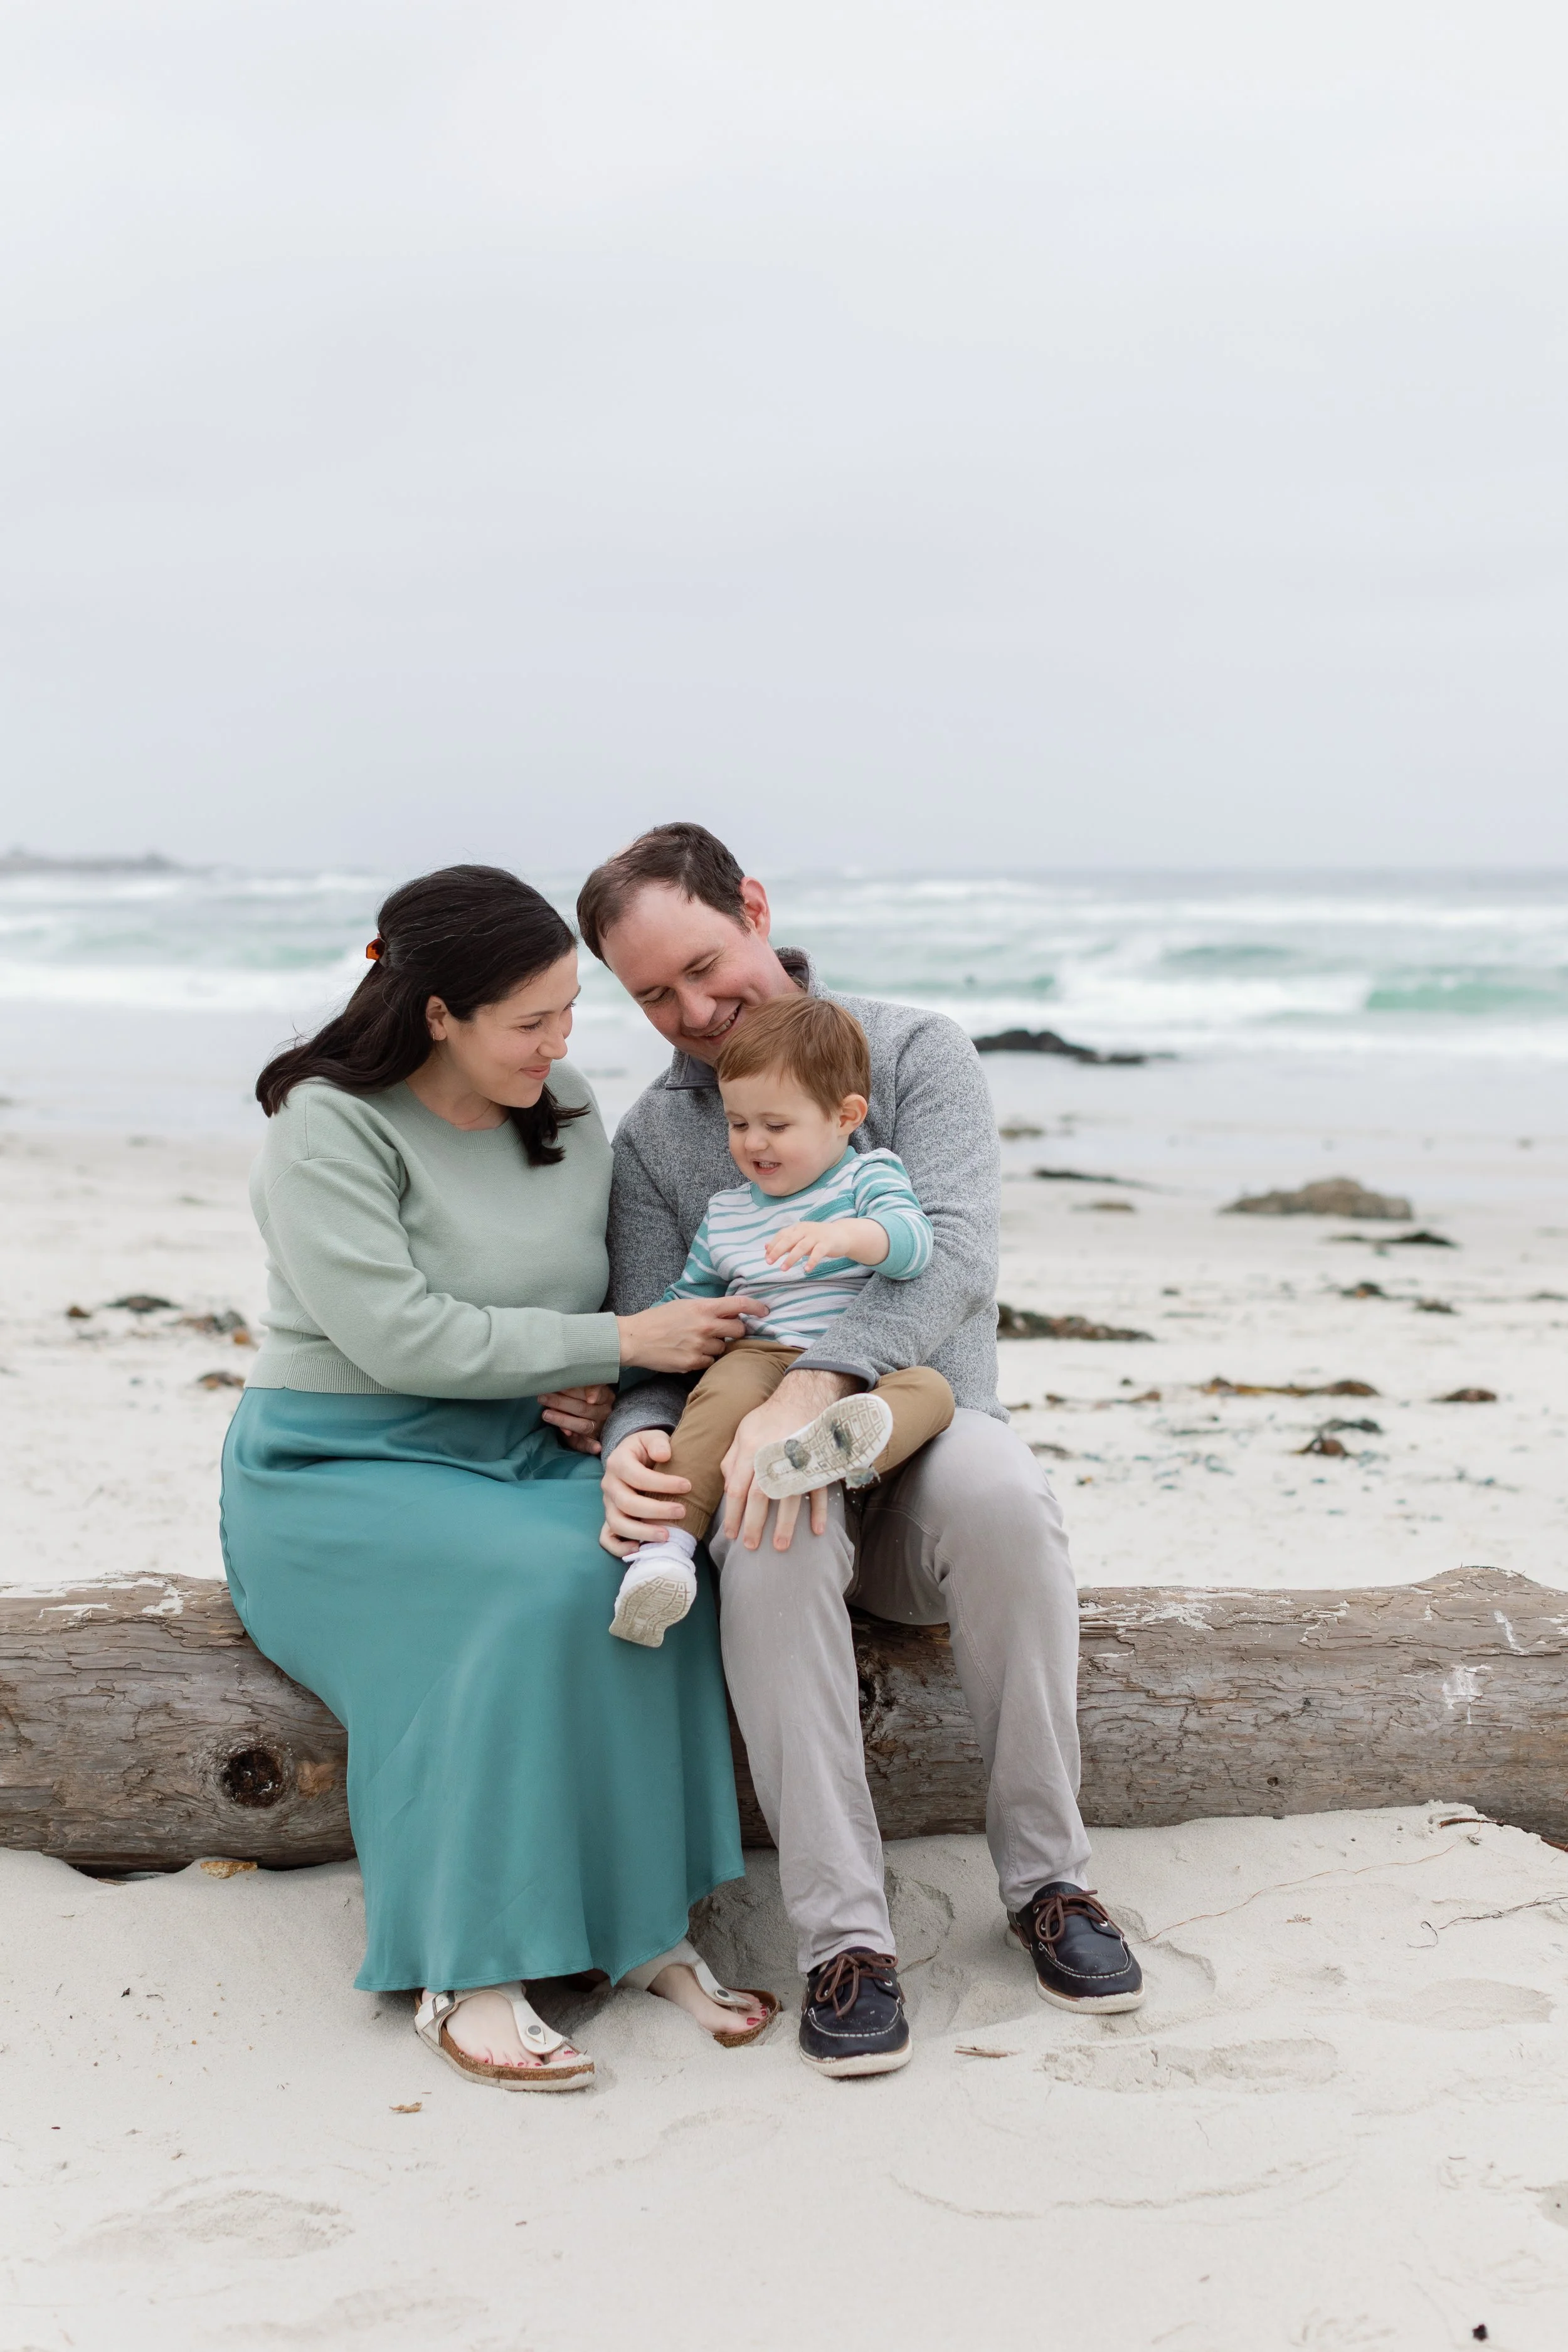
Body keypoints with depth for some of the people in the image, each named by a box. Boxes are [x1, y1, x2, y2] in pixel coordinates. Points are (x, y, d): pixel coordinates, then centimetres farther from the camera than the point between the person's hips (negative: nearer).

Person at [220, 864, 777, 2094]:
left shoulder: (566, 1110, 8)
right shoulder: (329, 1127, -12)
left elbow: (598, 1289, 20)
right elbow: (402, 1336, -22)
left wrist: (585, 1389, -3)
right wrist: (619, 1343, -22)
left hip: (523, 1454, 6)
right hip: (340, 1470, -5)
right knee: (541, 1585, -33)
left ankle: (646, 1925, -18)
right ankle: (466, 1979, -27)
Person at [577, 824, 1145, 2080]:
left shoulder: (915, 1052, -3)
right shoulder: (653, 1137, 7)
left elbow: (957, 1255, -20)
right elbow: (652, 1349, 1)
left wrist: (811, 1388, -37)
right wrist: (639, 1442, -25)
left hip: (925, 1421, -1)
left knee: (999, 1487, -37)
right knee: (769, 1539, -36)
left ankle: (1049, 1879, -21)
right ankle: (845, 1938, -30)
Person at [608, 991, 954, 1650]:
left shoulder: (869, 1177, 8)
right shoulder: (725, 1214, 21)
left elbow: (913, 1241, -12)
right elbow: (685, 1305, 29)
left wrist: (845, 1236, -34)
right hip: (760, 1358, 2)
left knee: (928, 1389, -33)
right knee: (724, 1390, -33)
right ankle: (664, 1542, -44)